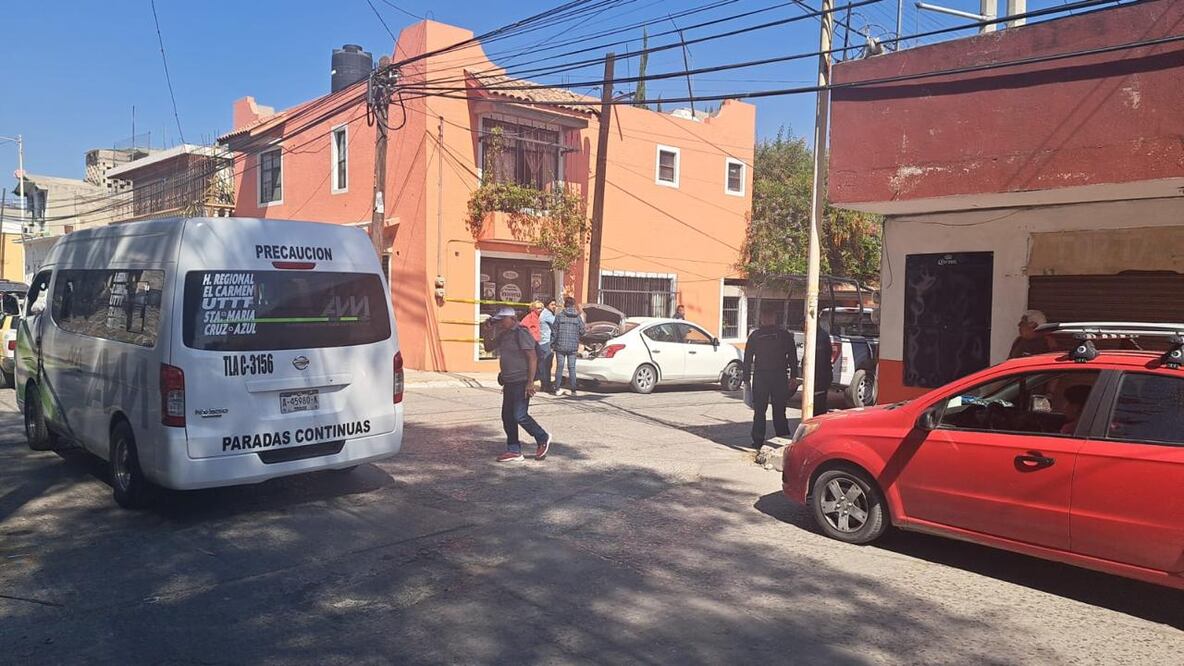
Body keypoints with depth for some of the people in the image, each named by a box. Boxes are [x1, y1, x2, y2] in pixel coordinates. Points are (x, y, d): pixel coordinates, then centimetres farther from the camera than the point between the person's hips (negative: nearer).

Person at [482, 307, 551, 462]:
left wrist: (530, 382, -23)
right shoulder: (504, 335, 13)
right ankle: (514, 451, 16)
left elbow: (533, 358, -18)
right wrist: (488, 331, 6)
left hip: (521, 382, -9)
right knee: (507, 416, 8)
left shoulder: (521, 334, -14)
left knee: (519, 415, -11)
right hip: (509, 382, 9)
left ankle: (543, 439, 9)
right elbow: (488, 347, 24)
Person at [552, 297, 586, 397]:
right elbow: (582, 330, 0)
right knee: (572, 368, 6)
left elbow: (555, 331, -3)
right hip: (573, 346, 1)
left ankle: (558, 389, 9)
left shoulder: (559, 316, -4)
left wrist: (552, 343, 6)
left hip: (560, 345, -1)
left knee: (559, 367, 7)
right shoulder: (577, 317, -1)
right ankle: (573, 390, 7)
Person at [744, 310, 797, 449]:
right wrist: (794, 375, 7)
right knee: (779, 409, 9)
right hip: (780, 377, 0)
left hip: (760, 376, 0)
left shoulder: (755, 335, 2)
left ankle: (758, 441, 5)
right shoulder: (785, 335, 3)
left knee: (759, 411, 5)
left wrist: (746, 378, 6)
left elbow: (748, 358, 2)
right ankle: (783, 436, 8)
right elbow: (792, 357, 3)